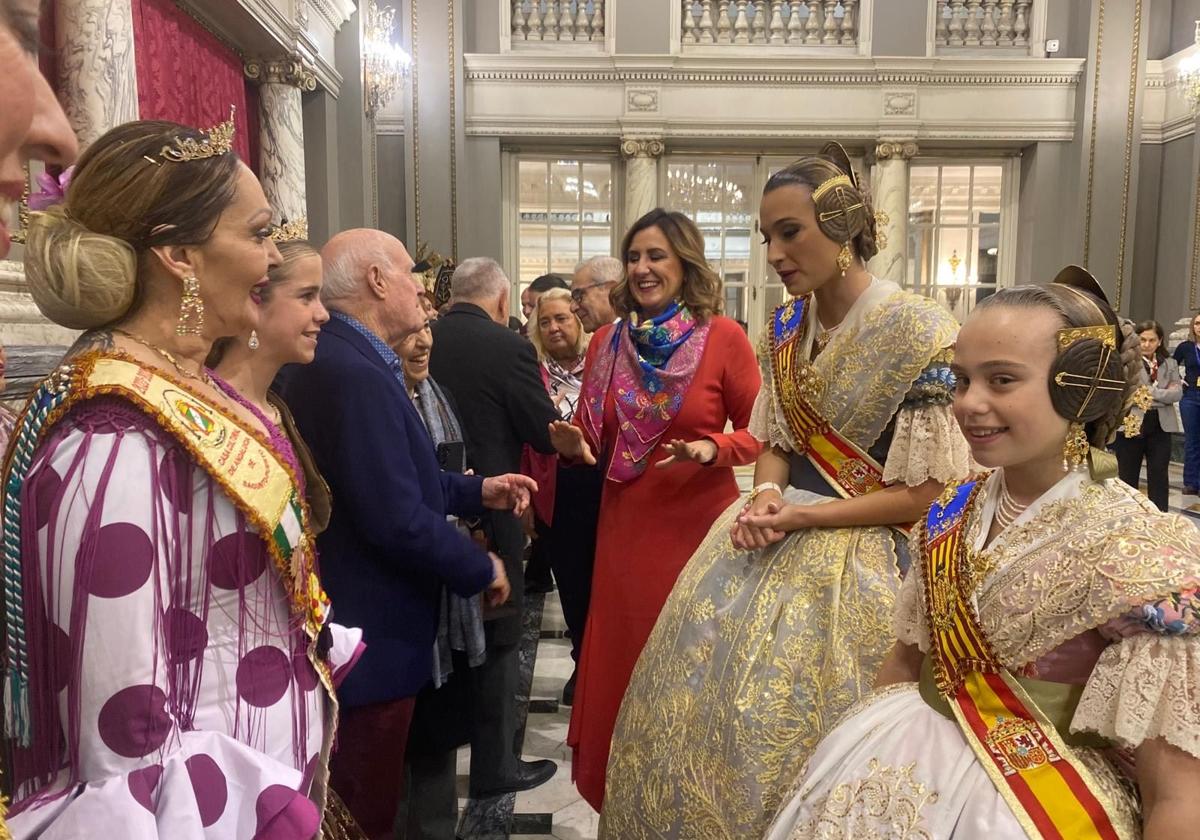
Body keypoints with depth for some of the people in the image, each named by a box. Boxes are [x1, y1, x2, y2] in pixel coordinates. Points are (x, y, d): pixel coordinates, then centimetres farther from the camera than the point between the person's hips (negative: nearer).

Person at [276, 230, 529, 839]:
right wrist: (482, 570, -13)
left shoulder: (338, 359, 7)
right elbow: (398, 519, -29)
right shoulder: (356, 374, -26)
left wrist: (479, 490, 10)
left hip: (352, 620, 10)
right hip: (370, 637, -10)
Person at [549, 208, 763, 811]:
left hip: (699, 526, -3)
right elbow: (593, 437, 11)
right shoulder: (607, 341, 5)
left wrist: (713, 449, -20)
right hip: (625, 527, 4)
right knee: (621, 662, 12)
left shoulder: (723, 337, -7)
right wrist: (574, 445, -11)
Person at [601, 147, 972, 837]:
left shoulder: (918, 330, -15)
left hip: (853, 556, -6)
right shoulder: (785, 328, 4)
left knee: (786, 727, 3)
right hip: (768, 544, 6)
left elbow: (930, 494, -14)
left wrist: (804, 516, -19)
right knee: (697, 707, 12)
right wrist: (766, 495, -10)